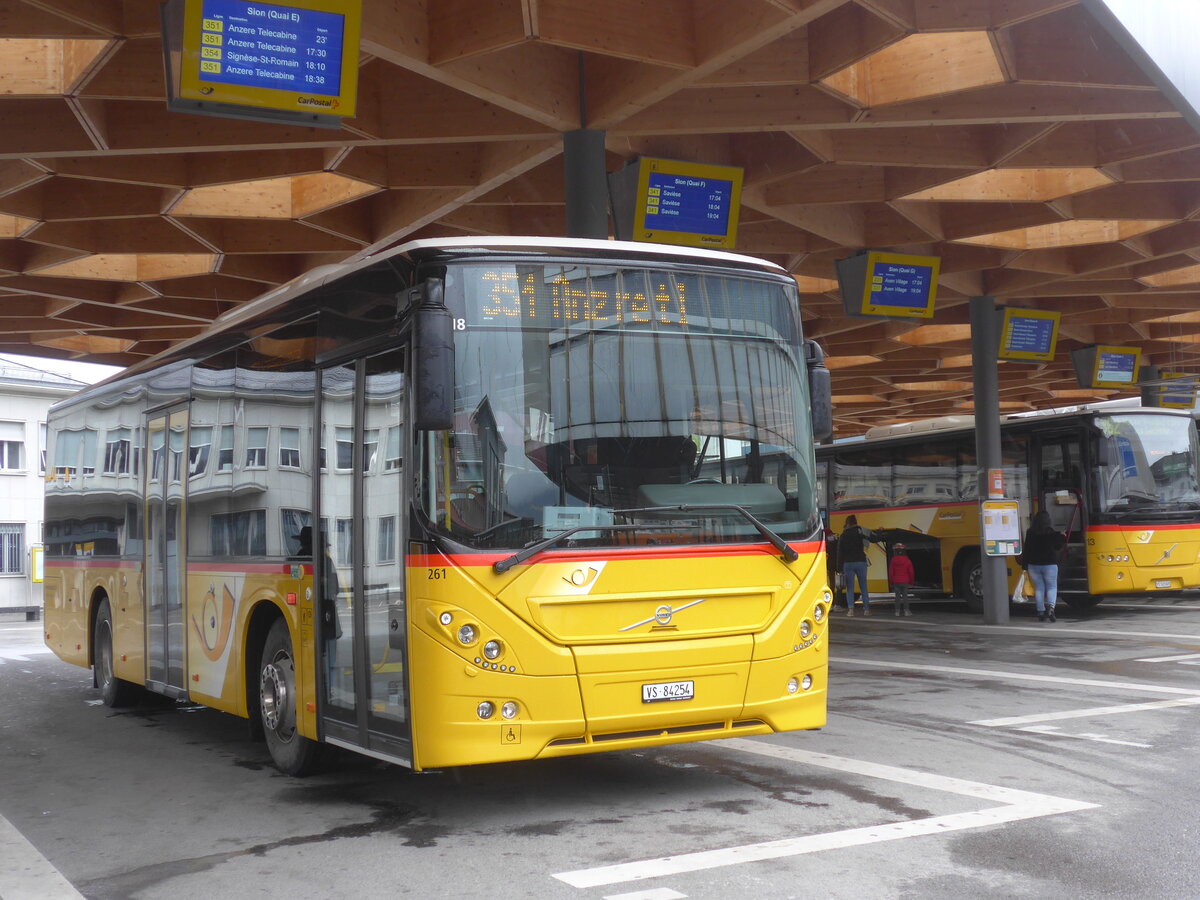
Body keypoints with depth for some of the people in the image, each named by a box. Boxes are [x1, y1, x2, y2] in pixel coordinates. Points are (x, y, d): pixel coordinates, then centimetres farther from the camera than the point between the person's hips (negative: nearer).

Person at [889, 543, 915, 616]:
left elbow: (891, 573, 0)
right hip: (905, 582, 0)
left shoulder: (893, 561, -3)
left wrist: (892, 582, 9)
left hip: (896, 582, 0)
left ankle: (898, 611, 4)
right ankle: (906, 611, 0)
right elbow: (911, 572, 0)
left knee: (897, 596, 5)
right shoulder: (907, 561, -3)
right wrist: (911, 582, 11)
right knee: (905, 596, 3)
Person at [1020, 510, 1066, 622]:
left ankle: (1041, 612, 9)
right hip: (1049, 564, -2)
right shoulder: (1051, 533, -9)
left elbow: (1026, 549, -1)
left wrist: (1024, 565, 4)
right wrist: (1063, 538, 18)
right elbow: (1058, 547, 0)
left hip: (1033, 565, 2)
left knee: (1039, 588, 10)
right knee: (1052, 587, 5)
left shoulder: (1030, 533, -2)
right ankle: (1050, 607, -19)